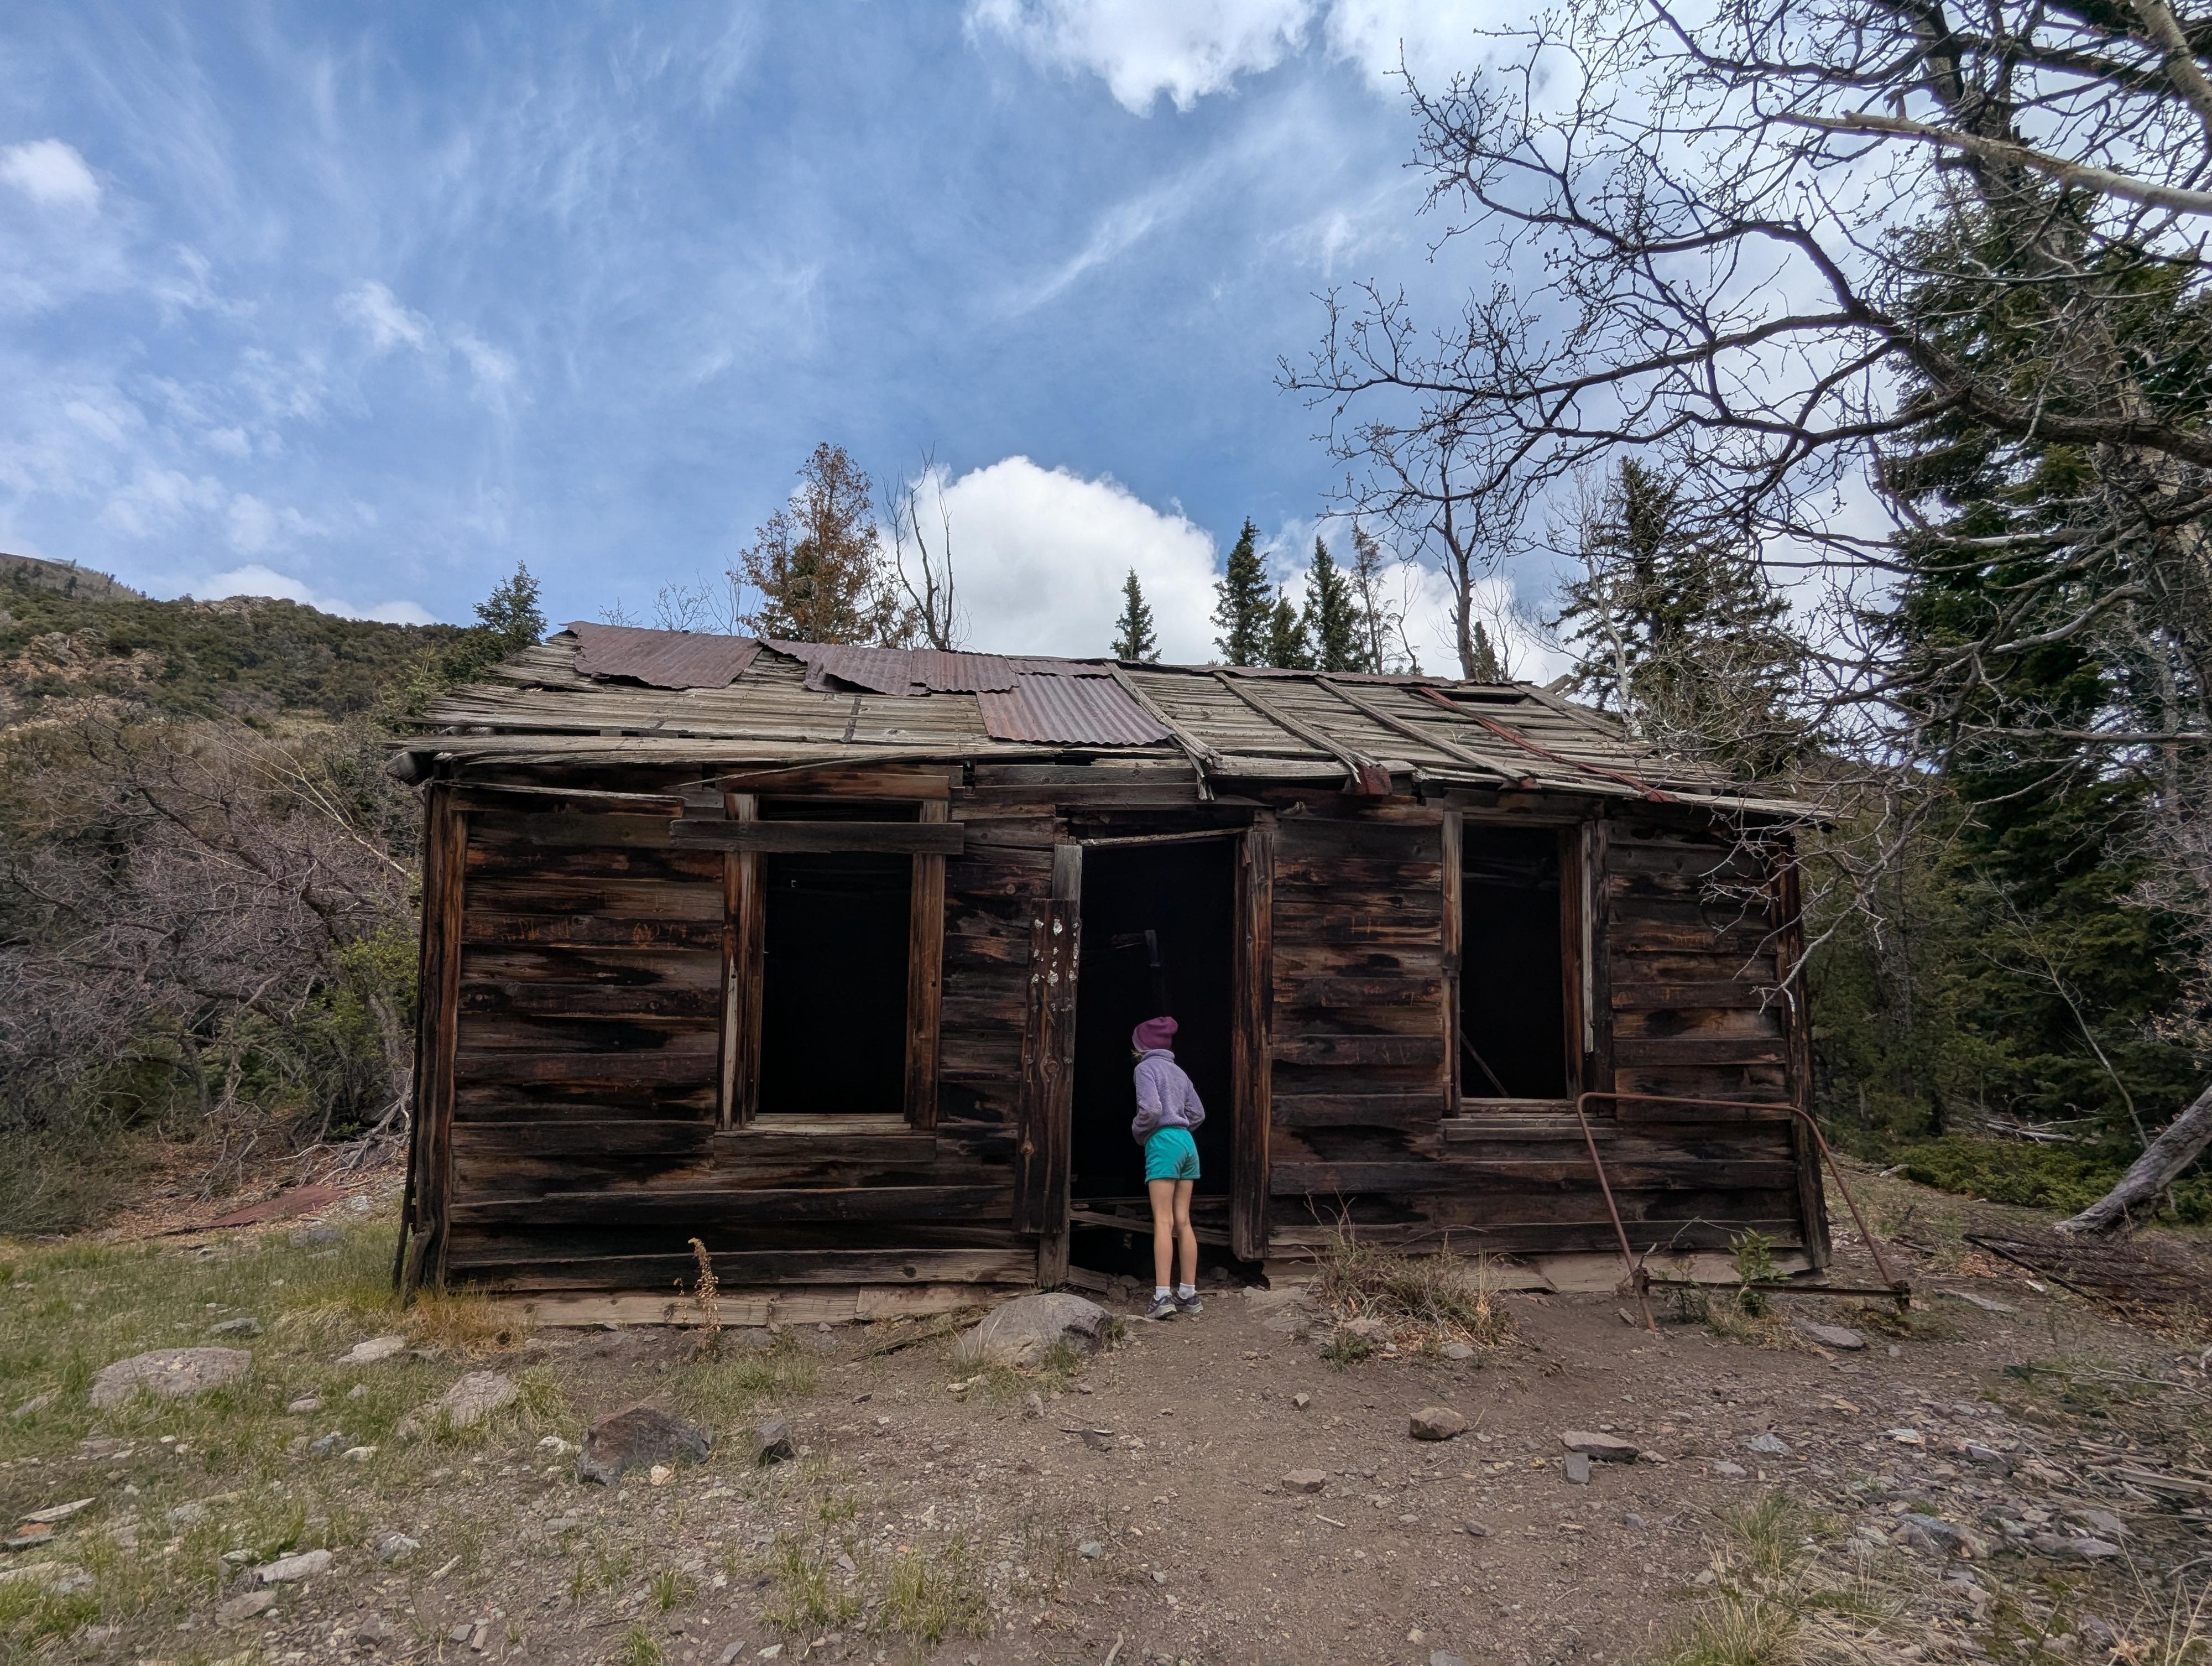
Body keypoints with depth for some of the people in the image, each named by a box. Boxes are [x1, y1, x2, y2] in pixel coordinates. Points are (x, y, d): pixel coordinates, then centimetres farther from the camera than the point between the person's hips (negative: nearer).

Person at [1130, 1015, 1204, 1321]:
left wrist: (1138, 1131, 2)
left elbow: (1151, 1109, -15)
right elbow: (1198, 1114, 19)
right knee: (1183, 1221, 9)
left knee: (1163, 1222, -10)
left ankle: (1163, 1296, -14)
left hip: (1163, 1143, -7)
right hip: (1187, 1142, 7)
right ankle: (1189, 1294, 11)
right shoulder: (1178, 1071, 20)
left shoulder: (1146, 1067, -2)